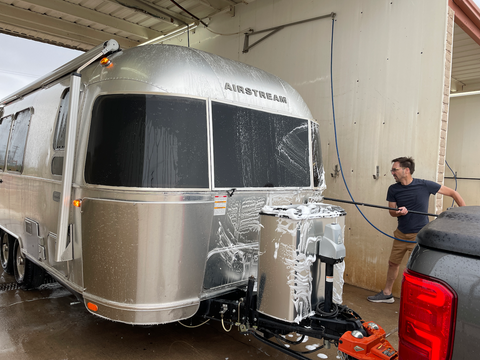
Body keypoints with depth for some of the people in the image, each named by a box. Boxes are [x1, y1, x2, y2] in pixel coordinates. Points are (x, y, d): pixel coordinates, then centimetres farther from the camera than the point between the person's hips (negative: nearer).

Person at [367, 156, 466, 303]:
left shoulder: (424, 185, -13)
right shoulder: (393, 189, -3)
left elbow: (453, 193, -5)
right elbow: (391, 211, 3)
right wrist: (398, 212, -21)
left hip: (418, 235, -5)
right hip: (401, 234, 5)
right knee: (393, 263, 14)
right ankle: (386, 294, 31)